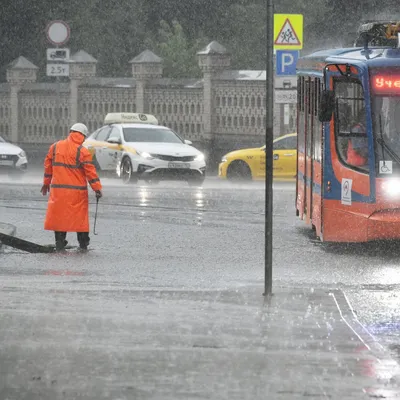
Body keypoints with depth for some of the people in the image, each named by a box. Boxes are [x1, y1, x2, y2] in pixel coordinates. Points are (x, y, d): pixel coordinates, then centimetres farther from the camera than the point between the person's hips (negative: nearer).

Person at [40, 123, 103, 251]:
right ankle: (83, 243, 12)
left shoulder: (55, 147, 5)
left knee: (59, 214, 9)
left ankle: (60, 242, 7)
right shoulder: (82, 151, -9)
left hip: (58, 189, 3)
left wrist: (46, 183, 24)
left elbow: (48, 165, 13)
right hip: (77, 191, -3)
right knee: (80, 216, 7)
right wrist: (97, 188, -6)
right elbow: (90, 171, -10)